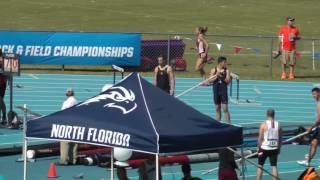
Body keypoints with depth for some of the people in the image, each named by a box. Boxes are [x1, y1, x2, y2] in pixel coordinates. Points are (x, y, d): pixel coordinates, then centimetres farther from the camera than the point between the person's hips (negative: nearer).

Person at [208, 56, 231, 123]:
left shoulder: (226, 71, -3)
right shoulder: (214, 70, 0)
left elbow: (228, 81, -10)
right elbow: (210, 80, -5)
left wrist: (222, 76, -22)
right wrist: (217, 75, -18)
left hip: (224, 91, -2)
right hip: (216, 91, 2)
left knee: (225, 108, -7)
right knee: (217, 108, 10)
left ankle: (228, 123, -6)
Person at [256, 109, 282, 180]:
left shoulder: (264, 124, -9)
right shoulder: (278, 125, 1)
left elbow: (260, 138, -8)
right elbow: (280, 138, 7)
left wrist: (259, 147, 2)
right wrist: (279, 148, 17)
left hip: (264, 148, -3)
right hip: (274, 149, 3)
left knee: (260, 166, 9)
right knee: (274, 166, 7)